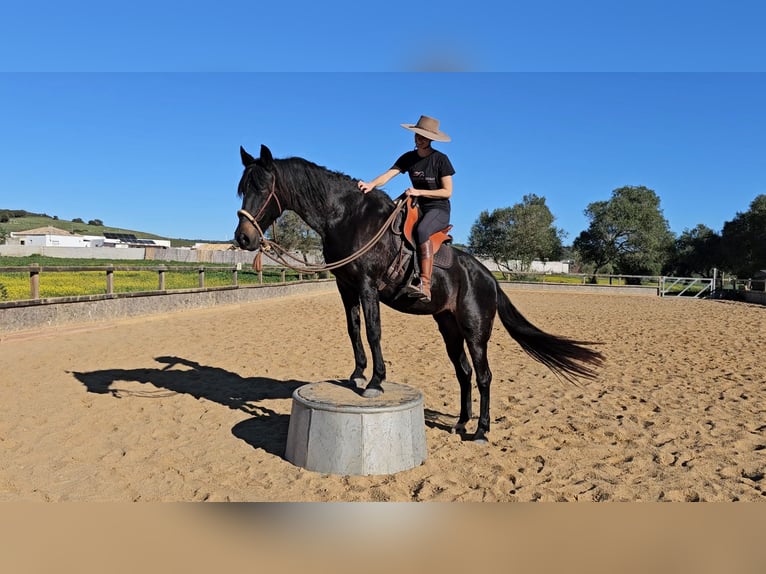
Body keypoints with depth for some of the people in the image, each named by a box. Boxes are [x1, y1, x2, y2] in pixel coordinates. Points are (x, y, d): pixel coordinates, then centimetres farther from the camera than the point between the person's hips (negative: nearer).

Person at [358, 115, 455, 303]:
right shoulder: (408, 158, 6)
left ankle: (425, 286, -46)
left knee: (421, 231, -38)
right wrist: (371, 184, -29)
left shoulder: (440, 159, -6)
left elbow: (447, 192, -9)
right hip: (418, 207, 6)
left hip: (439, 209, -6)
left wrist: (419, 192, -18)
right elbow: (388, 175, -8)